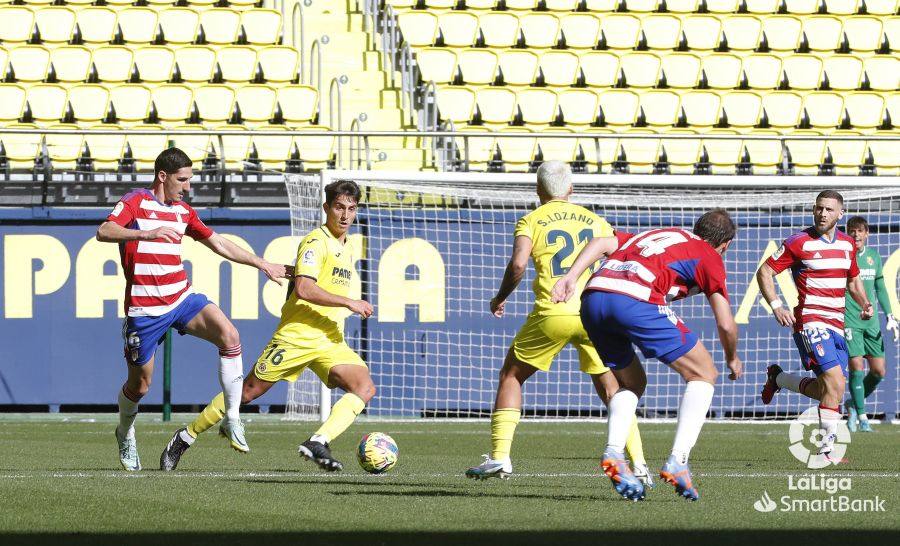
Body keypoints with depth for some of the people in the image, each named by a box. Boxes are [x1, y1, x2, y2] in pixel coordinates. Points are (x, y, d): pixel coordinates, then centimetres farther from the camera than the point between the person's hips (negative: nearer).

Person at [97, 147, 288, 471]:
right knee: (140, 384, 5)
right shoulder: (136, 203, -8)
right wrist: (147, 234, -40)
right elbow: (103, 232, -26)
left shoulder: (183, 211, 13)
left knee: (229, 336, -20)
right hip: (144, 308, -5)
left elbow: (218, 243, 24)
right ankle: (125, 434, 37)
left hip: (181, 297, 5)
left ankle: (232, 419, -14)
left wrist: (262, 265, 25)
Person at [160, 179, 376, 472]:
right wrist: (349, 303, -22)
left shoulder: (345, 249, 17)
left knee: (365, 388, -16)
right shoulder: (316, 242, -10)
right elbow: (304, 289, -24)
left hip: (330, 342, 7)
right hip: (296, 337, -7)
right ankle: (186, 436, 13)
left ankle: (318, 443, -26)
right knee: (249, 391, -2)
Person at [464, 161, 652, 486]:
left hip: (552, 314, -3)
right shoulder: (594, 221, 16)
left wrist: (500, 298, 6)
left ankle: (499, 457, 5)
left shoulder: (531, 221, 6)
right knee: (609, 388, 16)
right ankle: (639, 463, 4)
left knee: (511, 376, 15)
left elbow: (517, 265, -9)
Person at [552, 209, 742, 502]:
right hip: (636, 300, -6)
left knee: (632, 382, 27)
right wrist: (733, 359, 33)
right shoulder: (710, 258, 19)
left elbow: (601, 243, 19)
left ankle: (613, 452, 1)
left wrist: (570, 277, 9)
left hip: (593, 295, 6)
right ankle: (677, 461, -2)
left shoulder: (660, 234, 35)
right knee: (703, 374, 11)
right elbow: (726, 324, 14)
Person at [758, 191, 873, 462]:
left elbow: (853, 280, 26)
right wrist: (776, 306, -15)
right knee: (835, 384, -20)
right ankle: (826, 451, -11)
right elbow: (764, 272, -3)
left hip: (836, 325, 7)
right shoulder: (799, 242, -6)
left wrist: (865, 303, 6)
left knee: (826, 390, 9)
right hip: (810, 322, -7)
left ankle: (778, 378, 34)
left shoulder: (847, 244, 11)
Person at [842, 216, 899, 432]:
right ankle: (861, 417, -2)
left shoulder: (873, 256, 11)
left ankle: (853, 403, 24)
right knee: (856, 366, -12)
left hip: (871, 321, 5)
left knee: (879, 371, 2)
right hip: (849, 320, -5)